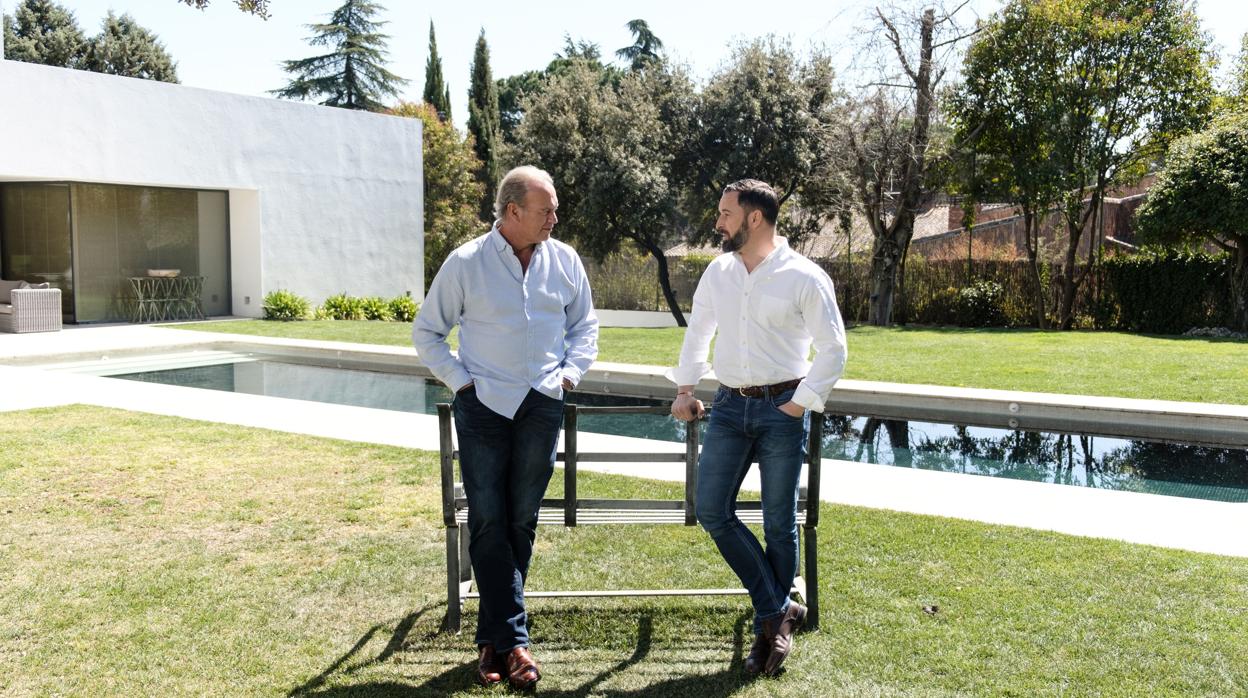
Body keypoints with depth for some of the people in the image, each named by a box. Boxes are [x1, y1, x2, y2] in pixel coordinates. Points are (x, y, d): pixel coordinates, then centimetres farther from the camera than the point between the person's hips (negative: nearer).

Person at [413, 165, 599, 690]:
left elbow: (585, 325, 17)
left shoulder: (564, 261, 4)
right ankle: (513, 641, 6)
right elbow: (426, 332, 5)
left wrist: (570, 372, 4)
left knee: (521, 523, 8)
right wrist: (460, 379, -4)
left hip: (542, 407, 2)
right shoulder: (466, 263, -4)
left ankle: (492, 636, 21)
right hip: (483, 406, -2)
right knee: (488, 522, -3)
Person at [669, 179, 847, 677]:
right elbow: (697, 331, 20)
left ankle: (768, 625, 23)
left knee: (778, 522, 4)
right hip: (729, 406, 5)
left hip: (782, 409, -5)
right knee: (712, 512, -2)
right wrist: (684, 389, 15)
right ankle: (779, 611, 11)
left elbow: (833, 349, -5)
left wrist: (799, 405, -10)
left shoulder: (805, 277, -9)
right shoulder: (718, 271, 6)